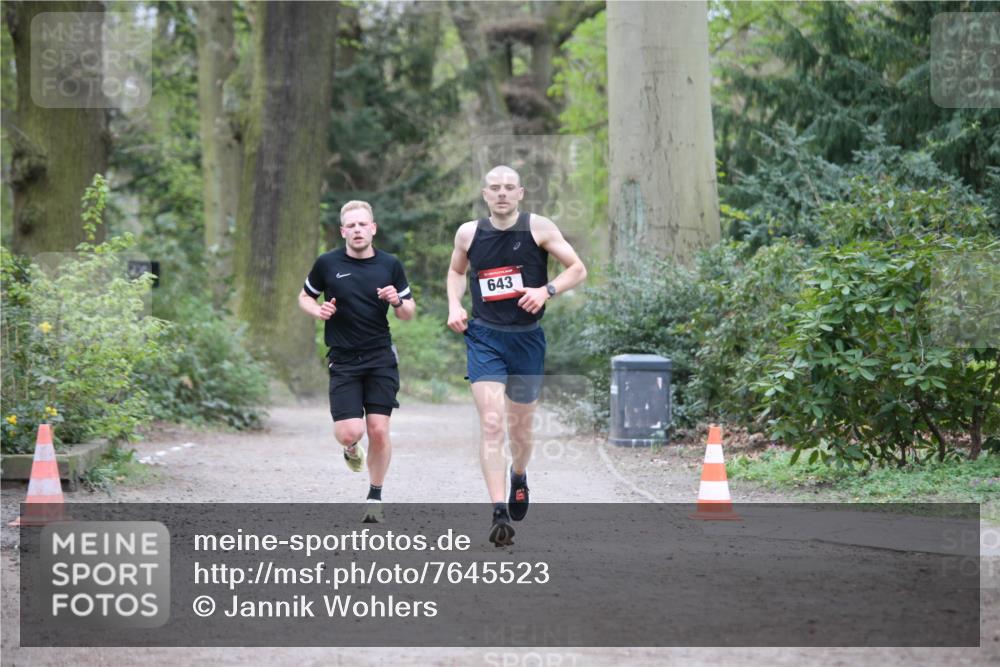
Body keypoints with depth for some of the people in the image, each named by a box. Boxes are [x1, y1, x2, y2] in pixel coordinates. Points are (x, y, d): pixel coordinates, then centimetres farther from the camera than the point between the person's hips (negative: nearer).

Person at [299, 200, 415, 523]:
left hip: (381, 358, 1)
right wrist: (318, 310, -7)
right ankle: (351, 449, 28)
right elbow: (304, 297, 15)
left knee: (378, 430, -5)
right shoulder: (327, 263, 0)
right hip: (343, 360, -1)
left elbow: (408, 313, 13)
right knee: (349, 432, -11)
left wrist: (398, 302, -10)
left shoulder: (390, 265, 4)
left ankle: (375, 497, 13)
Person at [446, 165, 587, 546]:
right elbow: (456, 272, 23)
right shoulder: (469, 233, 3)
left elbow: (578, 269, -1)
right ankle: (500, 514, -21)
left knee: (520, 429, 13)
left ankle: (519, 476, 48)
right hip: (484, 337, 0)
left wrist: (547, 291, -17)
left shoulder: (538, 228, -4)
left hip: (527, 339, 0)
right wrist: (454, 305, 5)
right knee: (491, 423, -16)